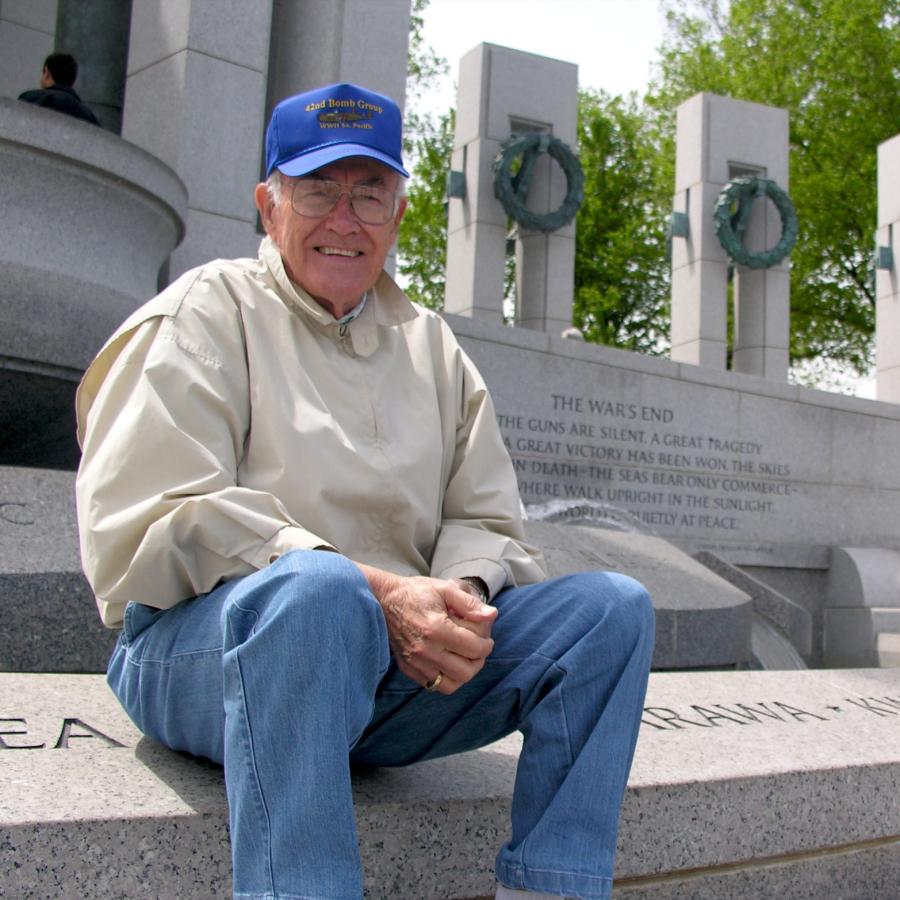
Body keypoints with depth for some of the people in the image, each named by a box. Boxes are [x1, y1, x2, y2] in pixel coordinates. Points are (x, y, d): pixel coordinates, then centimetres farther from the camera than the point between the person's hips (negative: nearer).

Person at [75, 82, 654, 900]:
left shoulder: (430, 344, 19)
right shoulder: (209, 310, 3)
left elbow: (485, 521, 15)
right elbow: (146, 529, -11)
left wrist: (461, 600, -11)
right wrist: (372, 591, -21)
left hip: (407, 659, 5)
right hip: (202, 645, -5)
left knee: (614, 606, -11)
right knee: (318, 587, -38)